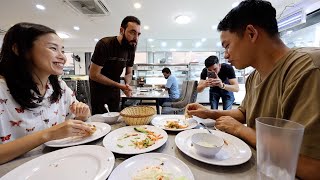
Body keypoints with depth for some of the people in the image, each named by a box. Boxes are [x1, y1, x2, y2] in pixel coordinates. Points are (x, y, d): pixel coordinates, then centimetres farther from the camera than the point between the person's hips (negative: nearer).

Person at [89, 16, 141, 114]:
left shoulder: (131, 48, -8)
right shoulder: (104, 44, -24)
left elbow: (129, 73, 1)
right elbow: (94, 75, -22)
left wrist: (127, 85, -21)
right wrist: (119, 85, -26)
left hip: (115, 88, 5)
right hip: (98, 87, -4)